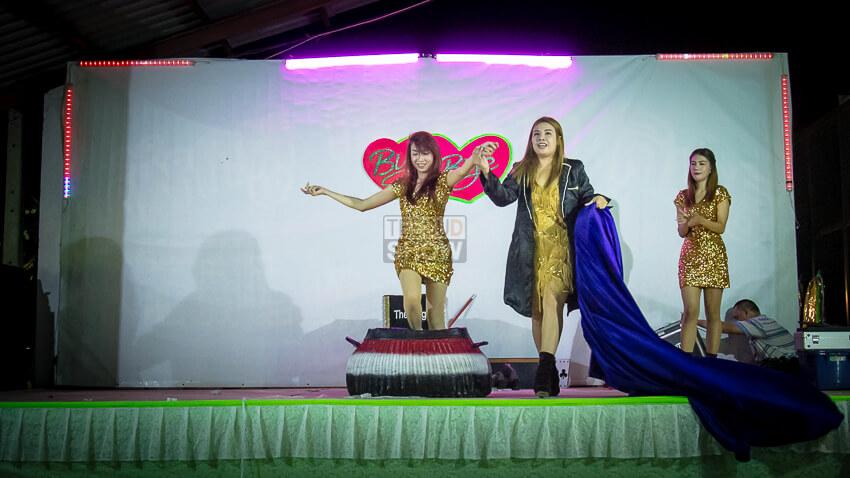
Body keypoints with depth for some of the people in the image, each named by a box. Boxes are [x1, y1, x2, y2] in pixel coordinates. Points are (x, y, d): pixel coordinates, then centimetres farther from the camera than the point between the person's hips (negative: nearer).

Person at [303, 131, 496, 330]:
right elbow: (362, 205, 14)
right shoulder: (402, 186, 9)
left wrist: (475, 157, -49)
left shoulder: (443, 181, 0)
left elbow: (463, 170, -25)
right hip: (408, 252, 1)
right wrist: (324, 191, 11)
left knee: (436, 317, 0)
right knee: (411, 300, -25)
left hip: (437, 254, -1)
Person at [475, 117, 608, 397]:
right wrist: (486, 174, -18)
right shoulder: (522, 172, 12)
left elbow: (587, 199, 15)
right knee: (536, 310, 6)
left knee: (552, 300, -22)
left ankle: (545, 367, -29)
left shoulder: (573, 170, 9)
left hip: (561, 249, -2)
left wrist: (599, 200, -8)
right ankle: (549, 374, 17)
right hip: (531, 252, 3)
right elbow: (503, 197, -3)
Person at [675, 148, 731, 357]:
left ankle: (711, 359, 6)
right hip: (690, 256, 1)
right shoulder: (683, 196, 11)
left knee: (713, 313, 1)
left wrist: (698, 219, -21)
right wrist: (686, 223, -14)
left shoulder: (720, 194, 3)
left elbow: (721, 227, -6)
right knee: (691, 311, -8)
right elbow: (682, 232, 8)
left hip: (714, 256, -1)